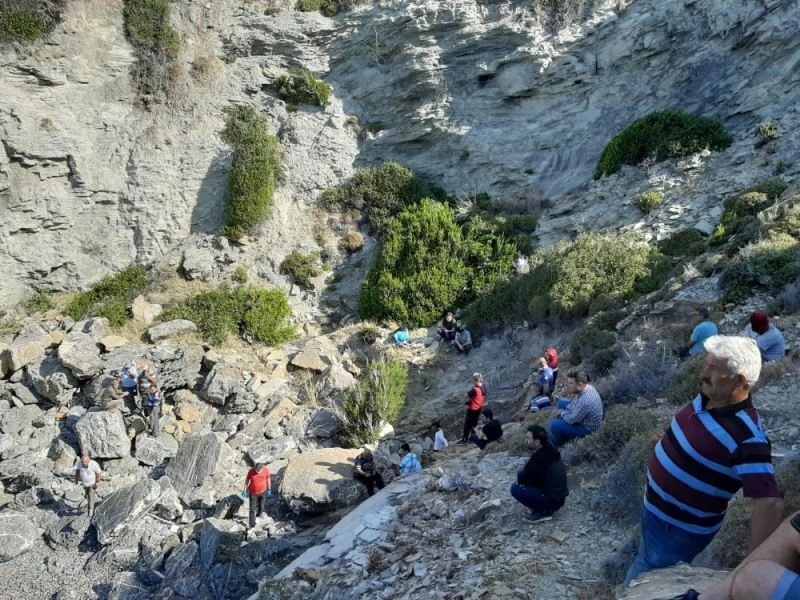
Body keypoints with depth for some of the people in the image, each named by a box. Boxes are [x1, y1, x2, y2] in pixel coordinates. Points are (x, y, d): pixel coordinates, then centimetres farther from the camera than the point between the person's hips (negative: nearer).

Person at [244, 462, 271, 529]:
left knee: (261, 506, 20)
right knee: (252, 509, 1)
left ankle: (258, 515, 51)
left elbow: (268, 479, -5)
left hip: (263, 492, 2)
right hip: (253, 493, -2)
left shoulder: (266, 470, -22)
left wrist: (269, 490, 4)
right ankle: (252, 526, 14)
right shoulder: (251, 471, -25)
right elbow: (247, 480, -7)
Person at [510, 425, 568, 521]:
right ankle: (544, 507, 12)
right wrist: (522, 474, -2)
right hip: (556, 494, 9)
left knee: (515, 489, -15)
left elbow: (523, 478, -16)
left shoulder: (540, 459, -28)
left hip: (554, 500, -9)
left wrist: (520, 480, 4)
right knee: (521, 473, 10)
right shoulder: (547, 449, 0)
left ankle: (543, 511, -4)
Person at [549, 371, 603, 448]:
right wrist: (565, 412, -3)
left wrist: (563, 414, -6)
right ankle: (563, 434, 30)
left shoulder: (585, 401, -39)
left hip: (588, 429, -10)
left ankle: (558, 448, 12)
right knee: (561, 403, 19)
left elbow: (572, 420, -27)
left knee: (554, 425, -17)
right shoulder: (588, 387, -9)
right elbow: (576, 402, 10)